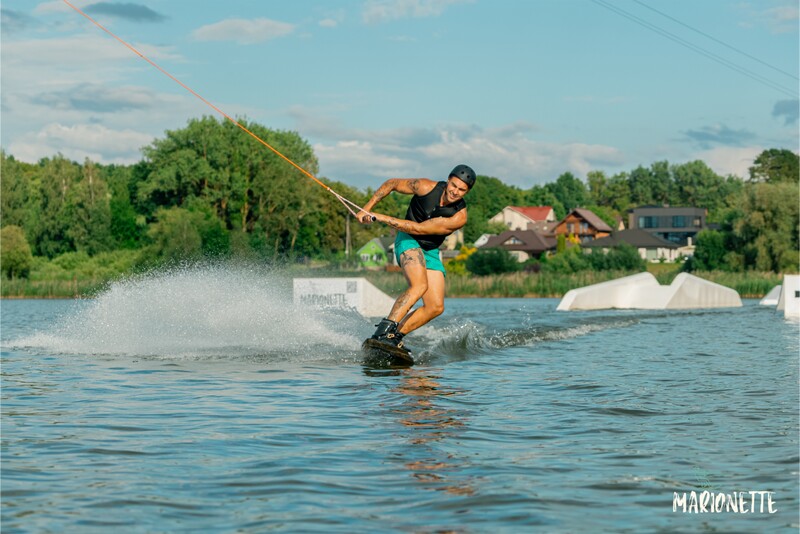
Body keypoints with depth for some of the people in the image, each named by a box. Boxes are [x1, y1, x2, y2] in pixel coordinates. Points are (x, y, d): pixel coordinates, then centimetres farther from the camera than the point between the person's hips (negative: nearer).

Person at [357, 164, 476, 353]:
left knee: (436, 307, -10)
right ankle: (383, 331, -38)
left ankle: (395, 336, -1)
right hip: (408, 241, -4)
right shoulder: (426, 187, -17)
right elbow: (391, 183, 0)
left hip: (430, 251, 4)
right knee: (420, 285, -31)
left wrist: (381, 218, -25)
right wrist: (367, 208, -4)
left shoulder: (459, 216, -18)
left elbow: (419, 228, -23)